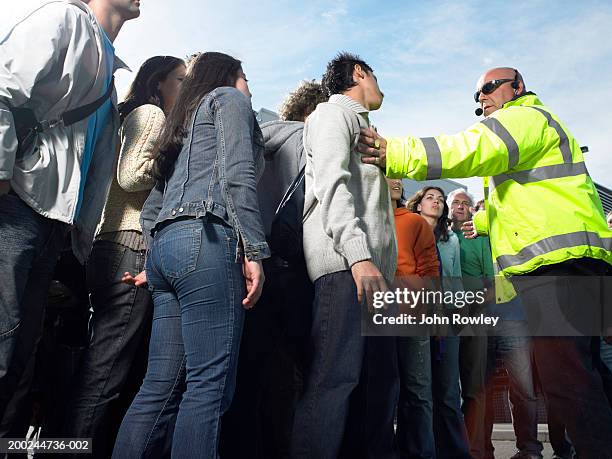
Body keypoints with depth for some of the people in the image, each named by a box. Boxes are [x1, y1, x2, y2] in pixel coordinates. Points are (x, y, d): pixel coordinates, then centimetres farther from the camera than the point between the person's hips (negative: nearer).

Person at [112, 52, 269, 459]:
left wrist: (157, 264, 24)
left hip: (165, 243, 9)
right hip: (205, 240, -9)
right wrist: (254, 251, -14)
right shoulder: (229, 98, 11)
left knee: (162, 386, 6)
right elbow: (238, 175, -9)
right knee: (210, 384, -10)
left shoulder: (183, 121, 34)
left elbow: (152, 207, 27)